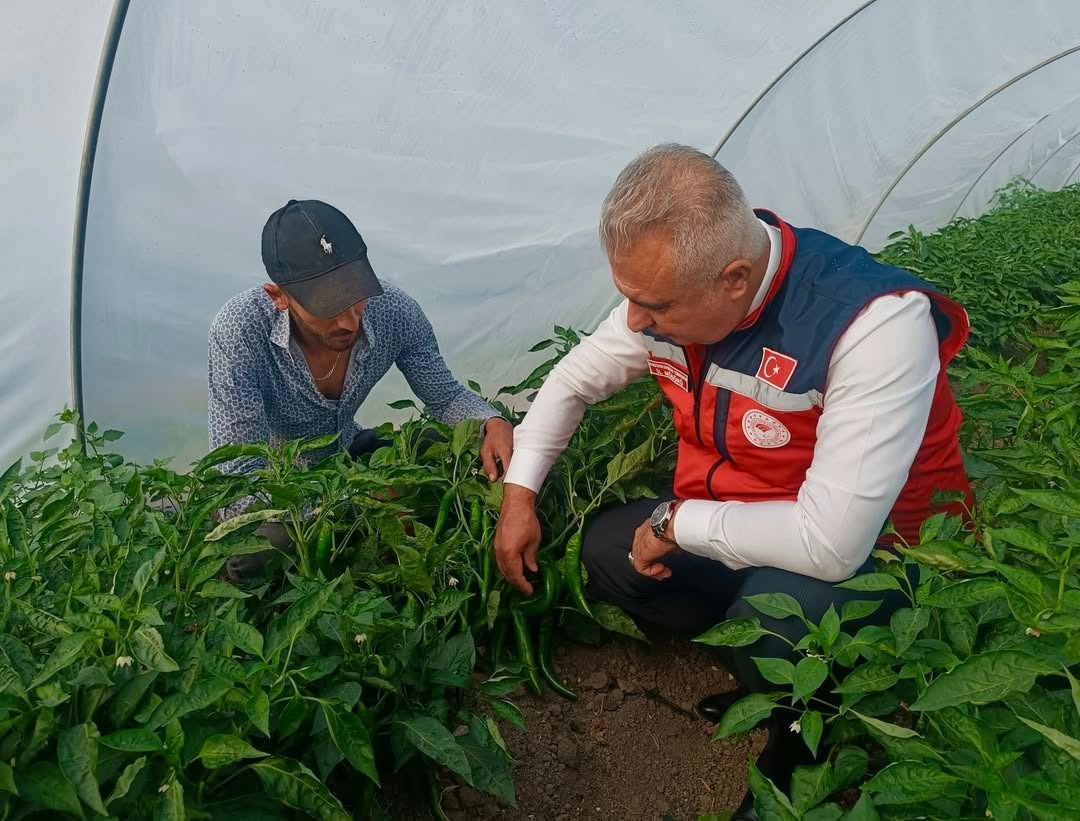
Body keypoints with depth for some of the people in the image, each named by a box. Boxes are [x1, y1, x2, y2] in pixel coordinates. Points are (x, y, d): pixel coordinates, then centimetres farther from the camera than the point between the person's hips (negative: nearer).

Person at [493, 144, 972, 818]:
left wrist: (677, 522, -23)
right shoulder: (666, 289, -14)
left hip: (870, 544, -6)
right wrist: (519, 496, -2)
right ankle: (765, 659, 9)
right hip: (727, 522, 6)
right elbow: (574, 380, 4)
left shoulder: (878, 322, -34)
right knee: (604, 552, -8)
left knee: (773, 607, -34)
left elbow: (832, 543, -35)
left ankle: (804, 734, 2)